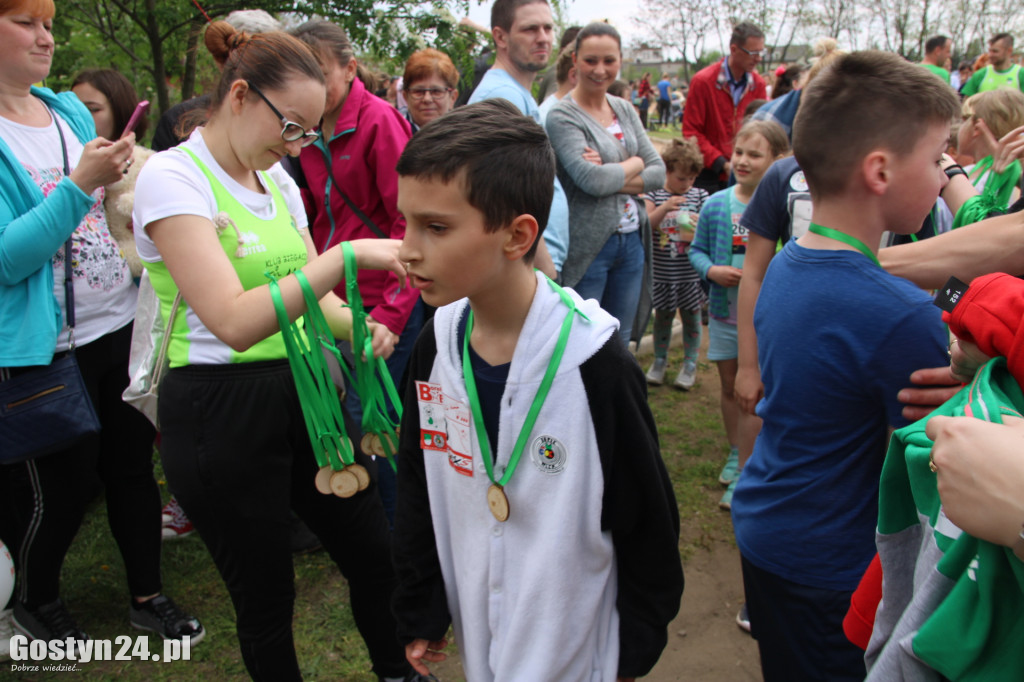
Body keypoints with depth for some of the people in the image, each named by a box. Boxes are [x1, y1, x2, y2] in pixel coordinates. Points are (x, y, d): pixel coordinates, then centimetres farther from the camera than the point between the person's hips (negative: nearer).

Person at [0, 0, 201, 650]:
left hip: (120, 327, 5)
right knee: (62, 490, 9)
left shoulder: (71, 110, 6)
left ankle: (149, 595, 31)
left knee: (134, 467, 13)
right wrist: (80, 185, -24)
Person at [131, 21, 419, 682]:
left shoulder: (277, 180, 9)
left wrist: (354, 324, -9)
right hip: (222, 413, -7)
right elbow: (235, 321, -26)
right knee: (266, 598, 10)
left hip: (304, 392, 7)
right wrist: (347, 253, -29)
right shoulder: (173, 176, -14)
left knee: (376, 554, 15)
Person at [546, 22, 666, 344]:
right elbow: (591, 179, -22)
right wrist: (634, 164, -4)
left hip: (632, 241, 6)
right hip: (588, 245, -6)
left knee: (620, 343, 16)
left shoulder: (625, 109, 11)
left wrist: (612, 178, -10)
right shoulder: (562, 116, -9)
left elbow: (659, 172, 5)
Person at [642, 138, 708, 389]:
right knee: (662, 316, 13)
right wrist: (665, 207, -28)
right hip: (662, 273, 0)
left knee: (691, 317, 9)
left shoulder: (700, 196, 2)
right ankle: (660, 360, 30)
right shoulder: (654, 195, -2)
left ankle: (690, 364, 23)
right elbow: (645, 224, -14)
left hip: (691, 273, 1)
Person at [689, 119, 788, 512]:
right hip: (724, 310, 4)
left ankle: (744, 474, 12)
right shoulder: (716, 205, -1)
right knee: (729, 387, 17)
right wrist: (712, 270, -11)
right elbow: (697, 250, 8)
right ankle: (736, 453, 38)